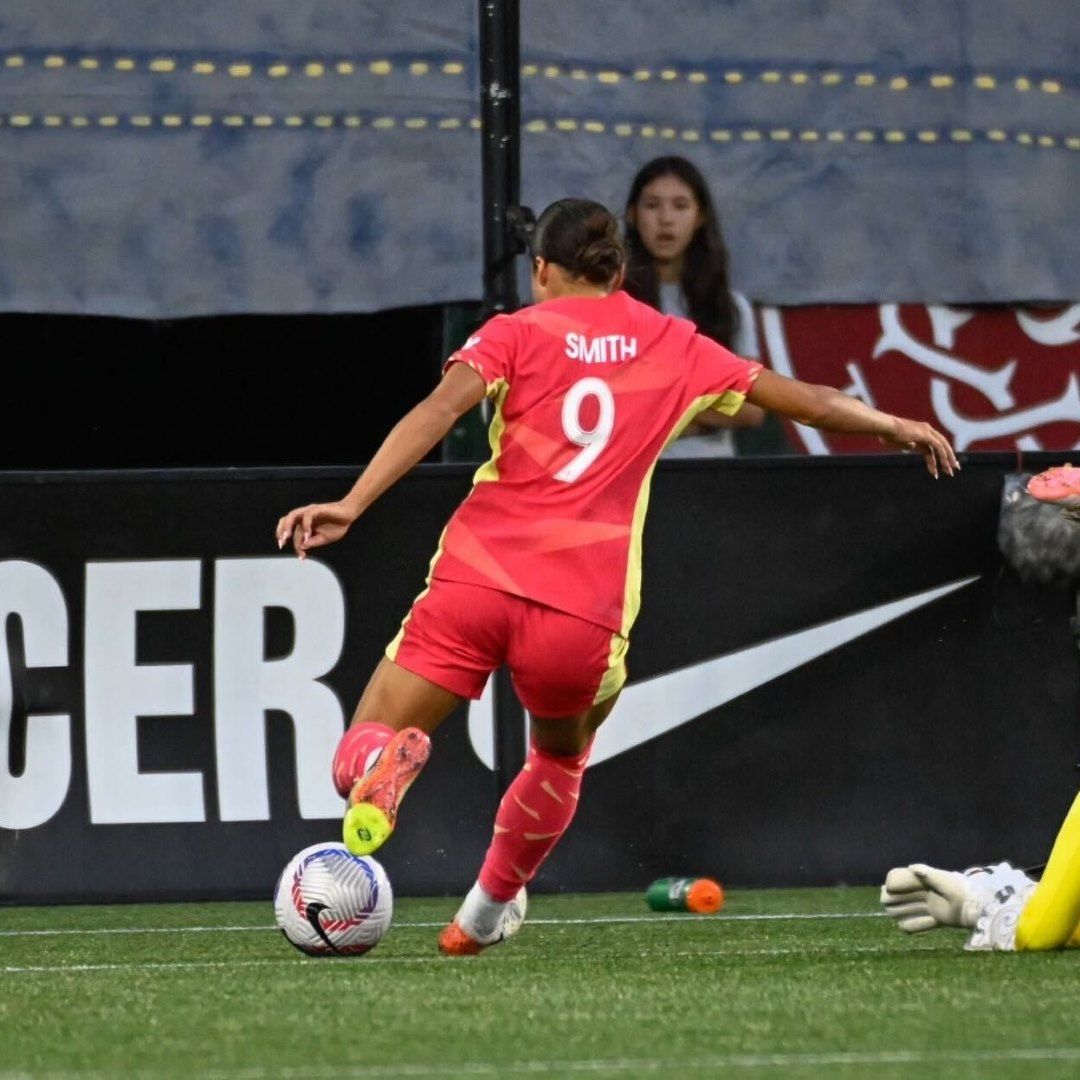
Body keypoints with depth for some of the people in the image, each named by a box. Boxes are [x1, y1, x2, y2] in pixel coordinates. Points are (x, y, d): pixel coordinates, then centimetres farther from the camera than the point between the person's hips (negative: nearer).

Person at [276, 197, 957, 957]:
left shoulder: (518, 333, 9)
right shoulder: (673, 346, 17)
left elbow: (439, 409, -8)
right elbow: (799, 398, 25)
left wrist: (350, 507, -16)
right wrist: (895, 426, 41)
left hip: (476, 579, -2)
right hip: (581, 610, 2)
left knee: (357, 760, 3)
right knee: (561, 759, 33)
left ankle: (384, 762, -31)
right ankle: (490, 908, 32)